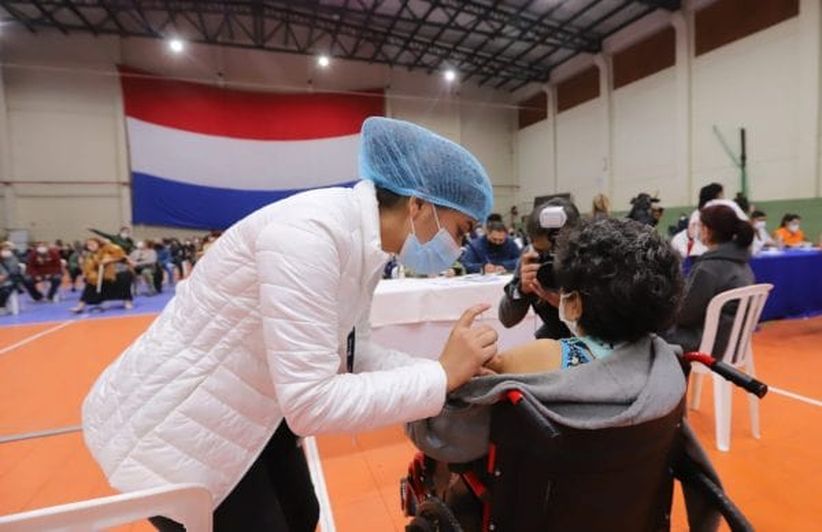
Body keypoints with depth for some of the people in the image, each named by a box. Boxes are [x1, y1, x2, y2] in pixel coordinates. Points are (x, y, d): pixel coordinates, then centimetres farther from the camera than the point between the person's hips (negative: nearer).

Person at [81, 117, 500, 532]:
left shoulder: (368, 243, -5)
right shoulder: (309, 233, -33)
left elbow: (347, 352, 0)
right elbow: (311, 404, -34)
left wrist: (452, 369, -8)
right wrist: (442, 375, -26)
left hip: (242, 409, 8)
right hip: (168, 421, -8)